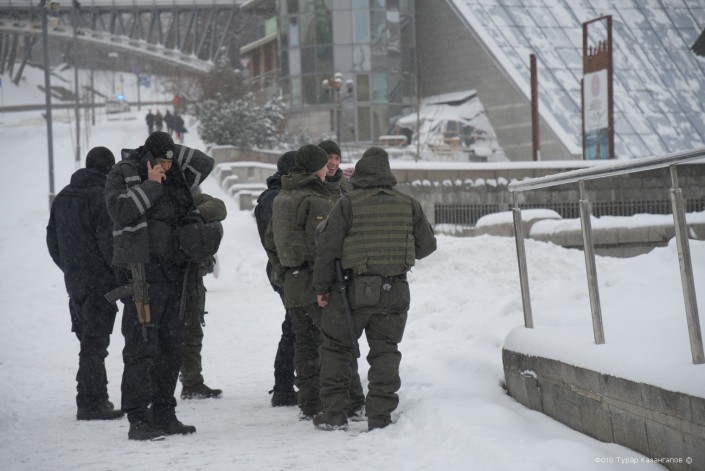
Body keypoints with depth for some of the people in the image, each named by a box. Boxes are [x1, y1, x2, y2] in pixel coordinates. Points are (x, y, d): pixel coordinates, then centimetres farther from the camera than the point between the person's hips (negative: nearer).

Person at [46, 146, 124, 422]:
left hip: (74, 282, 8)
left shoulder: (63, 197, 12)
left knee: (89, 341, 16)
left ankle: (98, 398, 22)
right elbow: (109, 243, -19)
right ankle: (90, 404, -6)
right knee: (95, 344, -6)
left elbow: (53, 241, 16)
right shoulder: (102, 197, -14)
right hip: (100, 282, -8)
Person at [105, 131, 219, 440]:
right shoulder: (123, 174, -4)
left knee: (170, 346, 10)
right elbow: (121, 211, -18)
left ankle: (164, 415, 16)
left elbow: (205, 163, 13)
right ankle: (138, 420, -10)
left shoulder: (175, 176, 13)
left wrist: (173, 151, 2)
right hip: (142, 272, -7)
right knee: (141, 345, -10)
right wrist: (150, 184, -15)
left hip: (173, 272, 7)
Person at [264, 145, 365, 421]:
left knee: (304, 343, 11)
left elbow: (270, 240, 19)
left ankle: (309, 405, 11)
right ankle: (351, 402, -2)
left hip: (291, 284, 8)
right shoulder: (317, 201, -15)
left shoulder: (281, 199, 12)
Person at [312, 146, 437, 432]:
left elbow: (327, 247, -8)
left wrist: (322, 287, 2)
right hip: (395, 292, 3)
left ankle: (333, 414, 10)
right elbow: (427, 244, 11)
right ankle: (380, 416, 6)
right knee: (385, 352, 11)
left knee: (335, 347, 11)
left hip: (354, 290, -2)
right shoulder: (408, 205, 3)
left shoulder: (347, 204, -7)